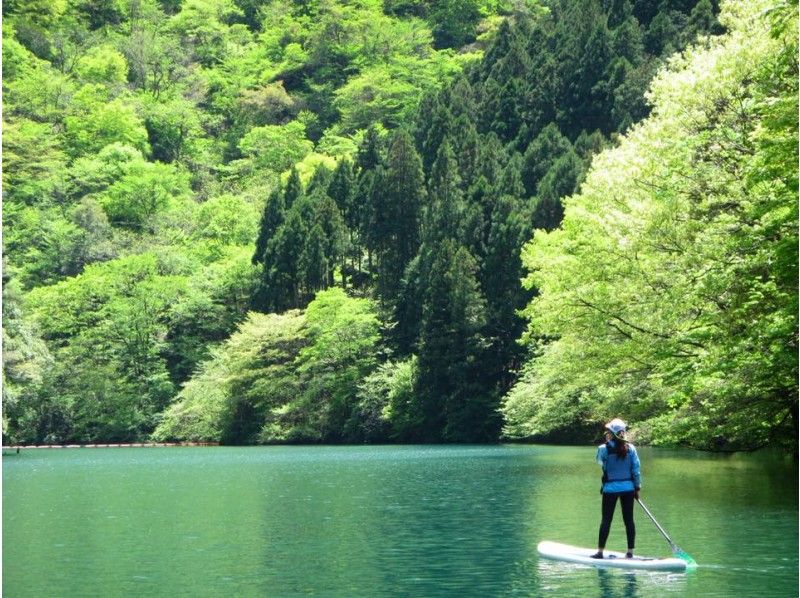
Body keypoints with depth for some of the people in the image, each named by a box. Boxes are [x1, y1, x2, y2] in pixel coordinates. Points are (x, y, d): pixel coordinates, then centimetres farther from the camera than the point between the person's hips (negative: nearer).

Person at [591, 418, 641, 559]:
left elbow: (600, 461, 12)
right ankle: (630, 552, 12)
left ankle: (600, 551, 4)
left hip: (610, 488, -3)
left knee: (606, 519, 2)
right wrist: (637, 487, 8)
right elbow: (636, 468, 0)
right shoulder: (630, 448, -3)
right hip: (628, 488, 3)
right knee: (629, 519, 8)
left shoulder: (604, 448, -9)